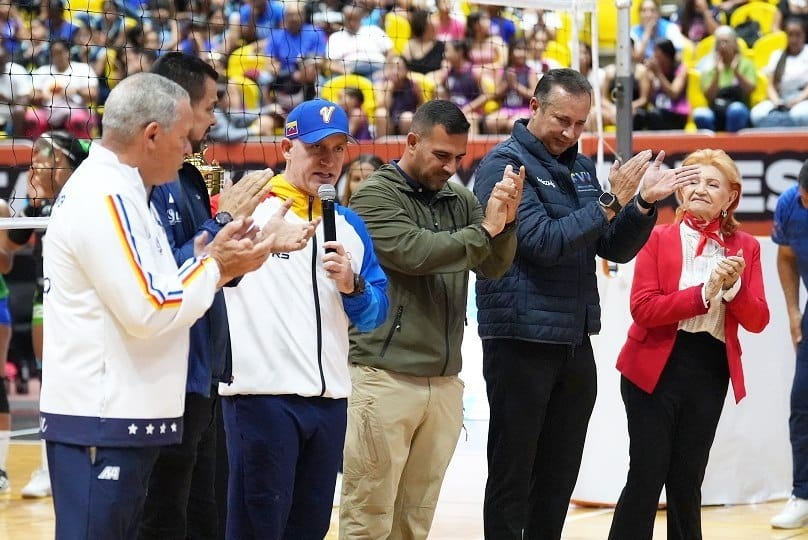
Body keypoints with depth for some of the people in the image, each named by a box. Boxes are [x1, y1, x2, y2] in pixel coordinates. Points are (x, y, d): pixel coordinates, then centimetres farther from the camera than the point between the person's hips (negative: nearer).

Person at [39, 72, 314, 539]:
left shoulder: (121, 192, 17)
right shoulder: (104, 200, -16)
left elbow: (157, 292, 18)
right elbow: (145, 309, -22)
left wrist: (218, 260, 6)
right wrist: (214, 267, -8)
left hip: (125, 418, 11)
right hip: (100, 424, -11)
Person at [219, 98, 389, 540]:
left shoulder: (350, 225, 15)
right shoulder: (248, 209, -3)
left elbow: (375, 314, 14)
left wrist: (352, 285, -6)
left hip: (330, 400, 6)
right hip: (262, 396, -6)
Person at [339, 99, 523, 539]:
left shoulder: (460, 201, 13)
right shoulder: (375, 197, -3)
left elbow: (494, 267, 5)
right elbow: (413, 253, -17)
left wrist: (506, 221, -13)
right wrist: (483, 230, -11)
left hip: (444, 381, 5)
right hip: (386, 376, -5)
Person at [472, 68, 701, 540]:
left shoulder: (581, 167, 13)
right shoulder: (504, 164, -9)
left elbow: (617, 249, 11)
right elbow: (542, 241, -20)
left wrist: (644, 204, -6)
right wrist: (610, 203, -20)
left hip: (575, 341, 7)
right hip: (521, 340, -7)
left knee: (559, 478, 12)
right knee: (513, 474, -1)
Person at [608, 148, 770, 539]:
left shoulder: (745, 248, 6)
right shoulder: (659, 238, -2)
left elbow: (757, 322, 0)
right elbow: (643, 307, -13)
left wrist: (734, 286, -17)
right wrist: (703, 293, -22)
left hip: (710, 373, 3)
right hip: (656, 368, -3)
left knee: (687, 481, 10)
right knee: (647, 477, -4)